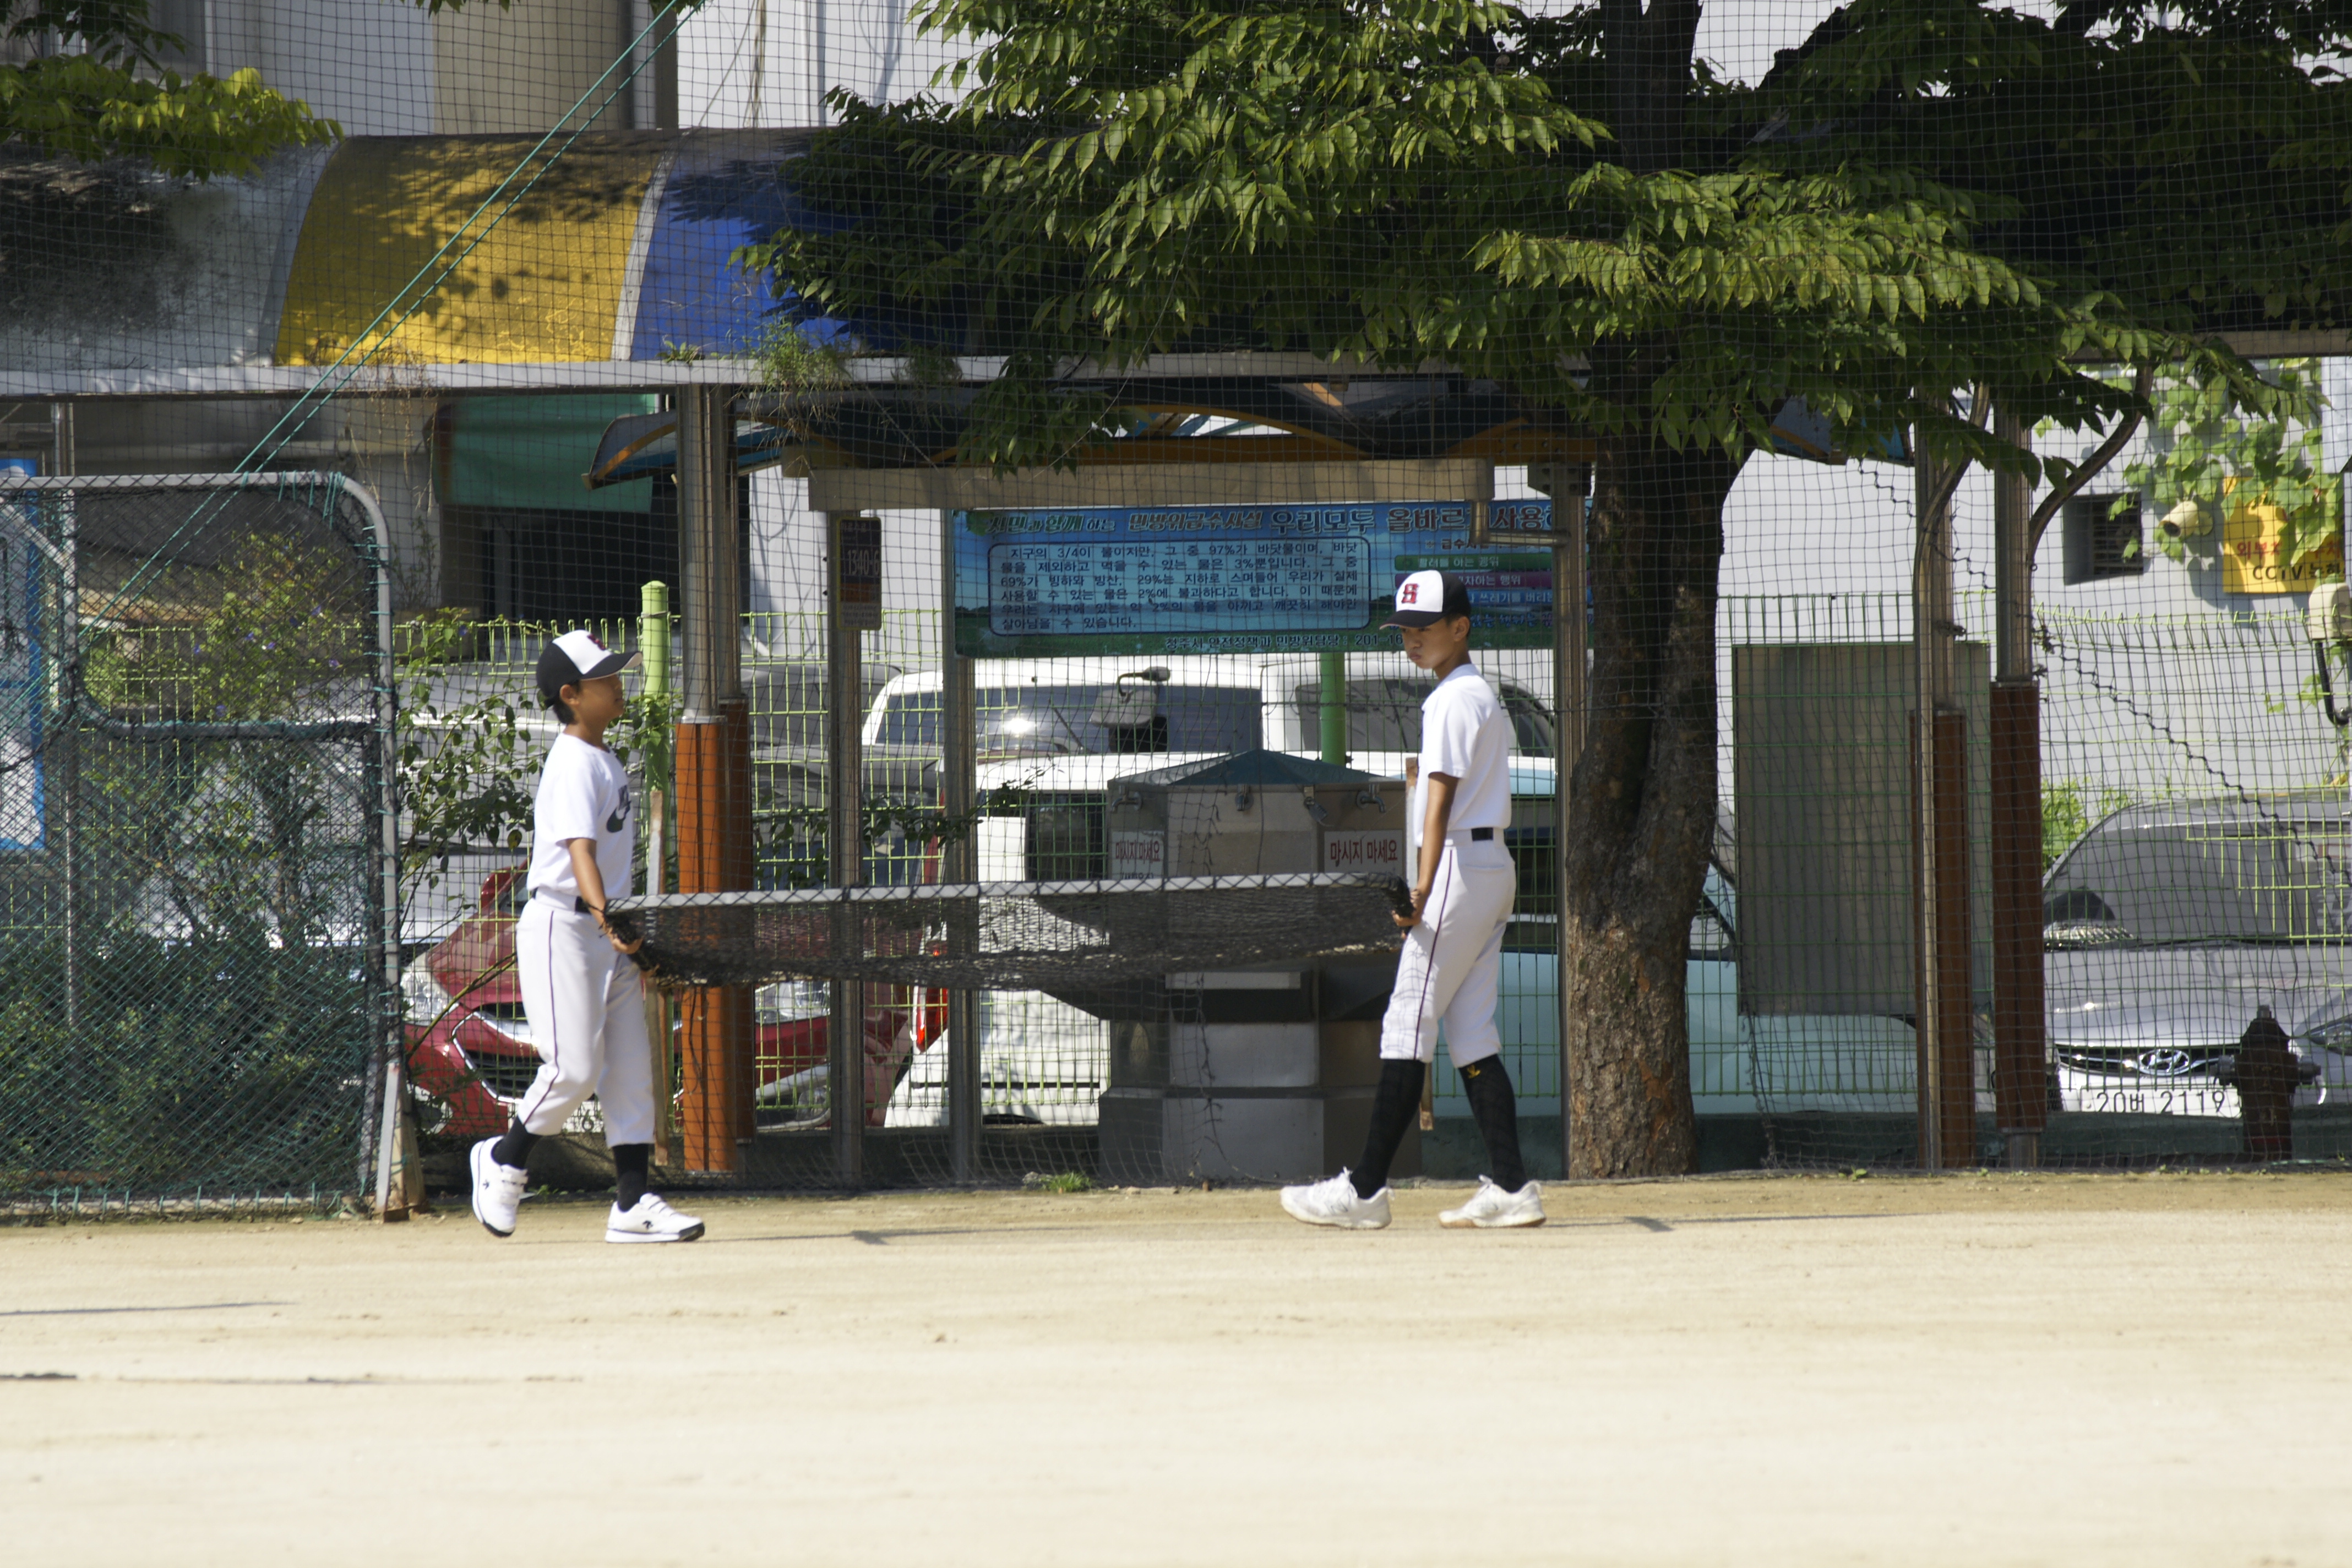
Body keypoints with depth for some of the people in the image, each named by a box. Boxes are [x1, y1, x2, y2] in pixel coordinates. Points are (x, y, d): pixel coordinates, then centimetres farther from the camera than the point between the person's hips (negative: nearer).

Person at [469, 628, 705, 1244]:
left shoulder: (607, 761, 15)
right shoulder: (574, 765, -15)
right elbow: (579, 848, -29)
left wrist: (633, 933, 23)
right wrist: (603, 914, -44)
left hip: (608, 933, 9)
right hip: (561, 928, -9)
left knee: (631, 1067, 4)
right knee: (574, 1069, -11)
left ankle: (633, 1203, 4)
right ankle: (505, 1159, 12)